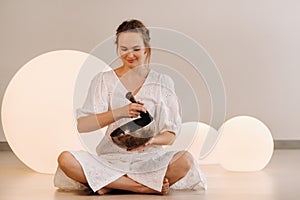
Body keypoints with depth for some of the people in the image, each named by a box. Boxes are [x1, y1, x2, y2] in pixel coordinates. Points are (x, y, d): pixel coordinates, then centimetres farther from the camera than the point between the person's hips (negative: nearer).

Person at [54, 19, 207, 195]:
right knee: (66, 159, -29)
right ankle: (149, 187, -26)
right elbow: (82, 125, -7)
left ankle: (111, 184, -21)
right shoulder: (104, 80, 7)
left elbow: (170, 136, 3)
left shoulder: (162, 83, 8)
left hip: (149, 159, 0)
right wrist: (120, 112, -22)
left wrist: (150, 140, -20)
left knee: (186, 160, -30)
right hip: (110, 159, 0)